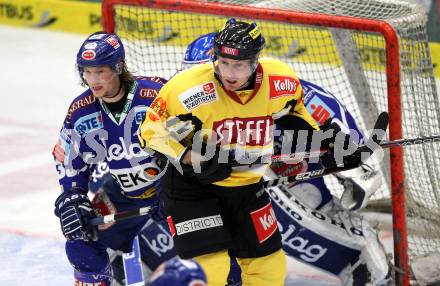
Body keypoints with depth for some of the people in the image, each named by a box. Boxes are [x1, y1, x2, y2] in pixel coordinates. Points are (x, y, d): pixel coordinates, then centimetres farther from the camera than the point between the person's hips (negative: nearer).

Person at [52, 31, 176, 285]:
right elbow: (69, 161, 6)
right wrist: (72, 200, -6)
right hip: (120, 195, 5)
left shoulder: (157, 96, -26)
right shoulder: (80, 112, -9)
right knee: (82, 243, -1)